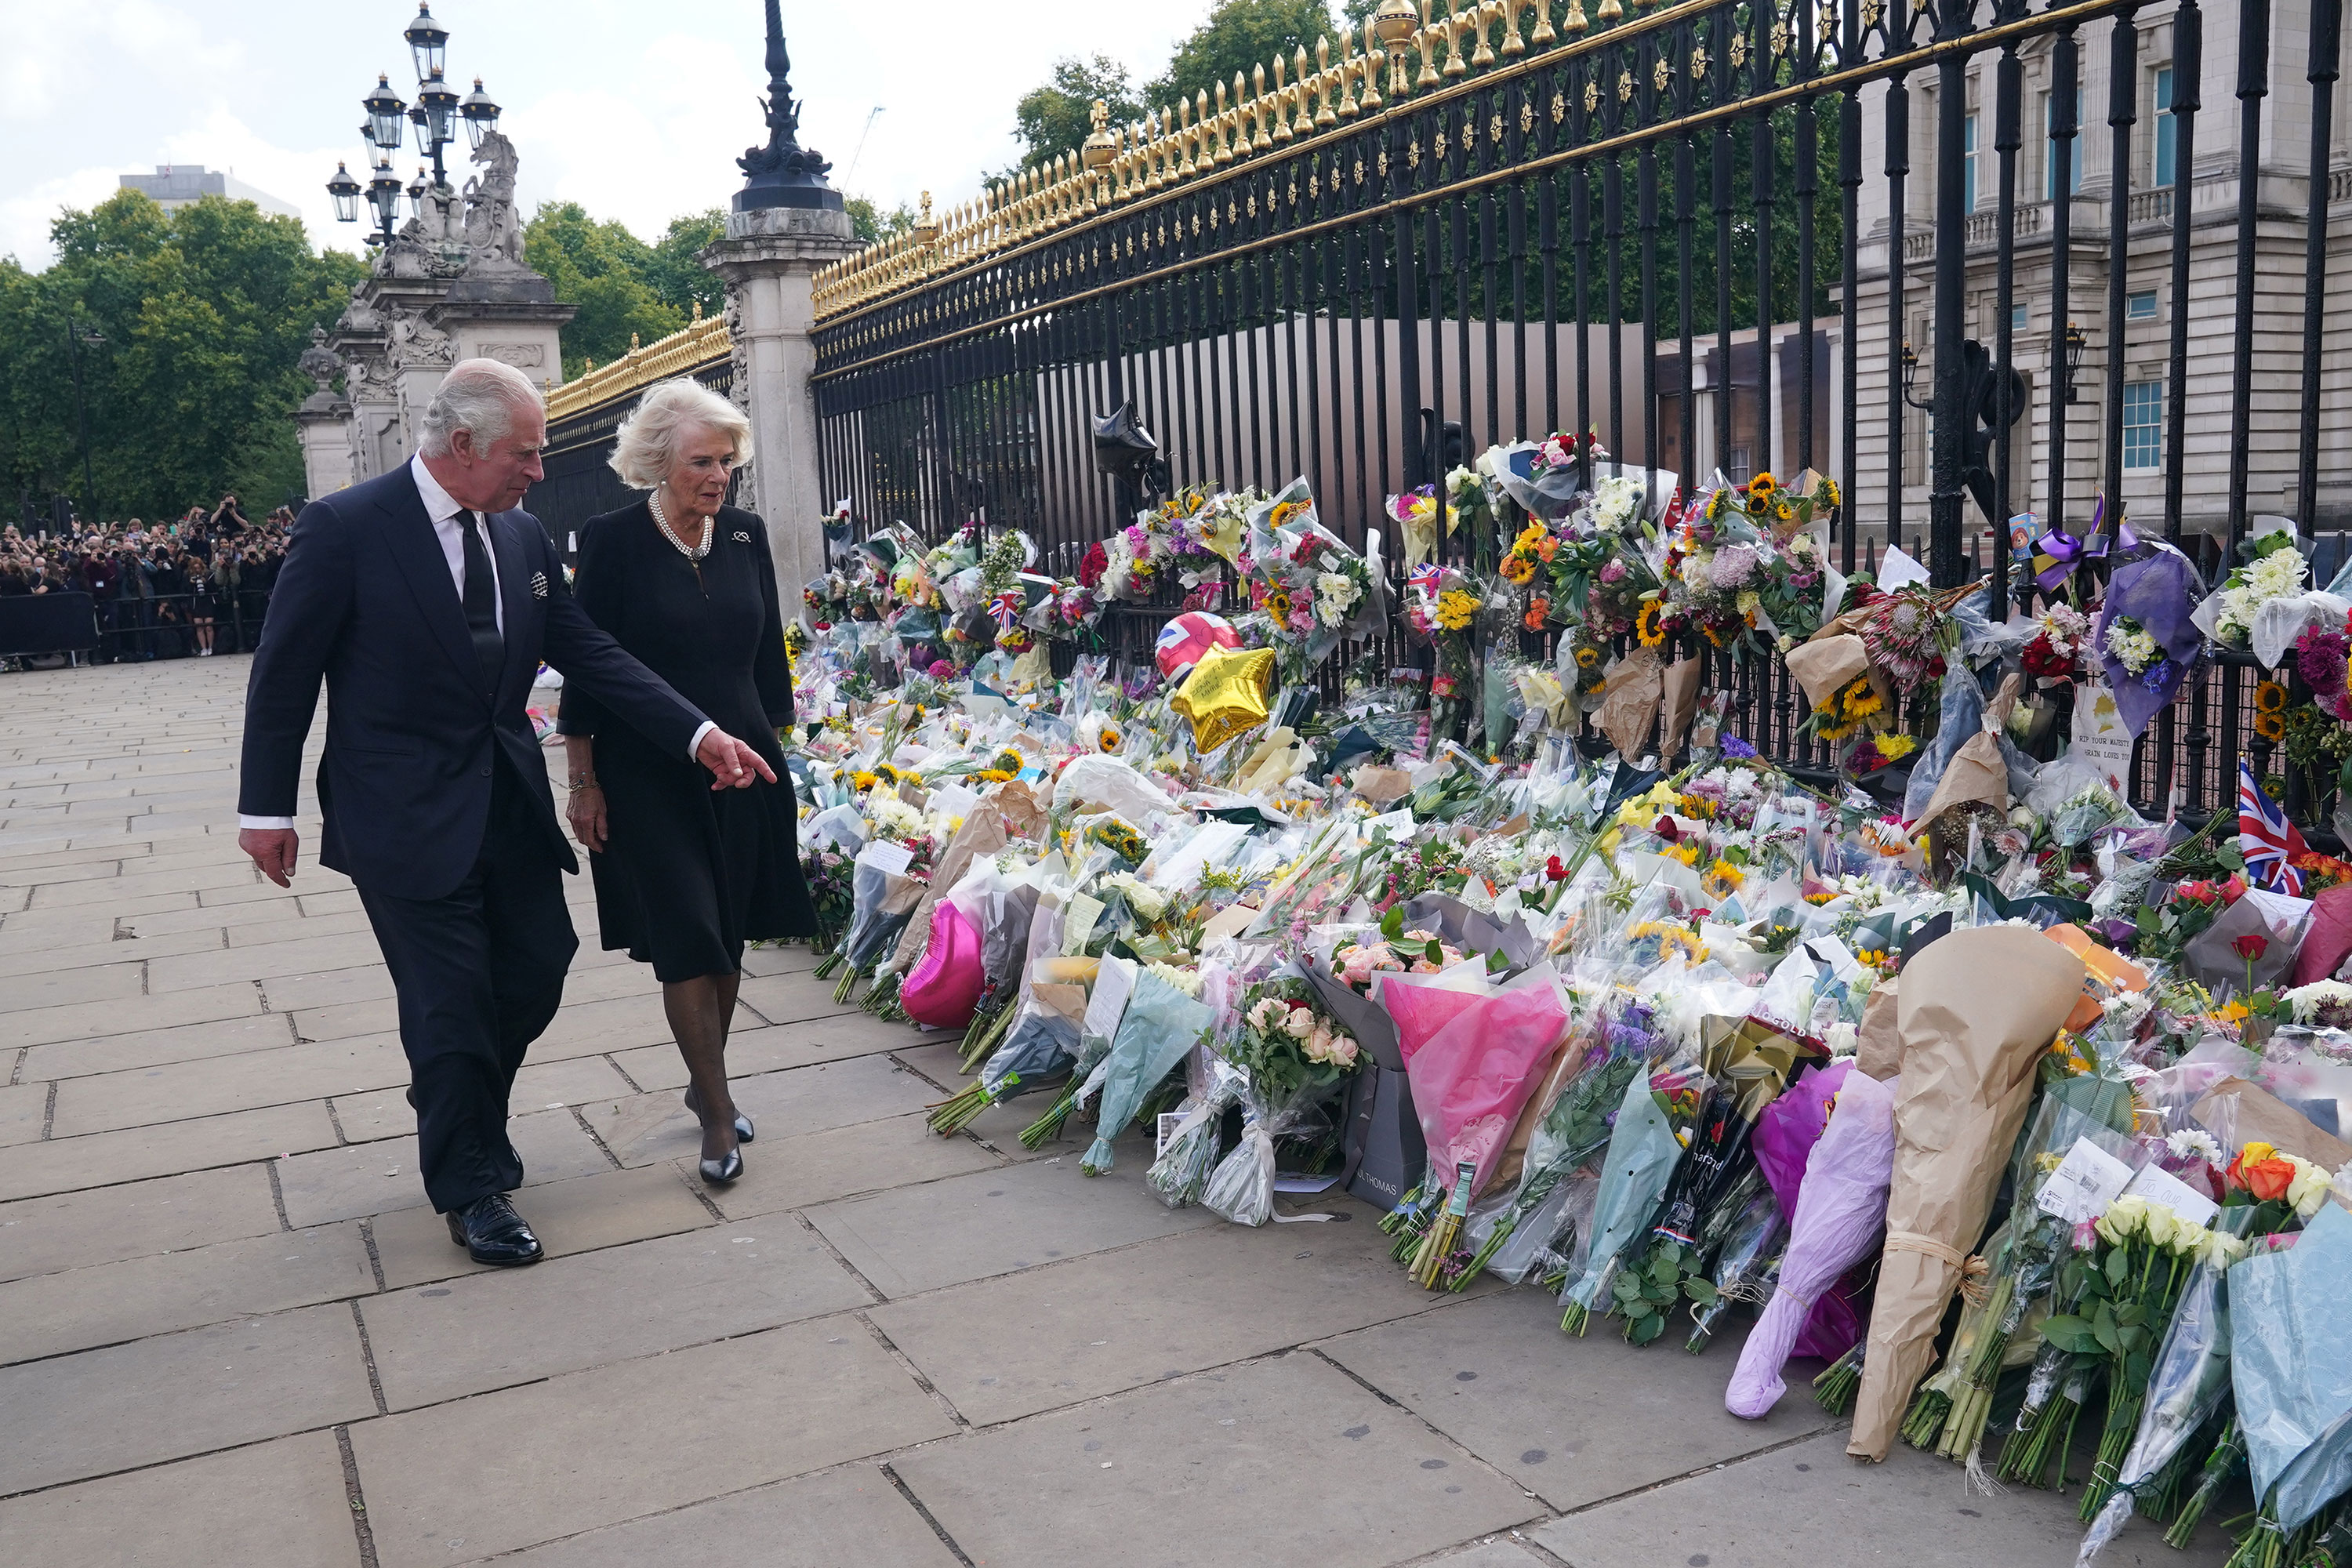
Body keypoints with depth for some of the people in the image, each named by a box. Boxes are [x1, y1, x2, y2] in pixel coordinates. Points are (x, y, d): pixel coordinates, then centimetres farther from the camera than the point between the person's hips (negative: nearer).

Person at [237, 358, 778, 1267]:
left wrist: (700, 735, -5)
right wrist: (267, 807, -6)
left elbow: (590, 655, 4)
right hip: (404, 813, -6)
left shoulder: (523, 536, 4)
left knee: (535, 974, 12)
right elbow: (283, 673, -8)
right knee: (451, 1004, 1)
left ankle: (461, 1117, 39)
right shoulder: (345, 529, -13)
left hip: (510, 806, 6)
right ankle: (470, 1187, 21)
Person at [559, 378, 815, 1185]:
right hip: (648, 776, -4)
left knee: (728, 939, 11)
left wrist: (769, 746, 11)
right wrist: (584, 781, -7)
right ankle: (719, 1114, 5)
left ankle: (706, 1082, 29)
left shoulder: (745, 534, 4)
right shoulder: (613, 539, -8)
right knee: (685, 942, -5)